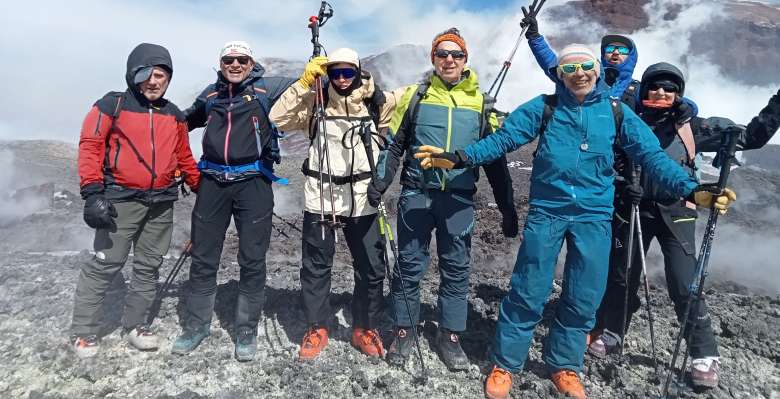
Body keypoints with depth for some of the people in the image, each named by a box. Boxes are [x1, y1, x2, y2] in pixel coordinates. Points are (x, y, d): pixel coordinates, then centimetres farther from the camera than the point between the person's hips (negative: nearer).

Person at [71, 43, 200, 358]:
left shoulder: (174, 116, 13)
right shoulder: (113, 105, -2)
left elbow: (184, 158, 20)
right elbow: (90, 146, -7)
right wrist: (92, 193, -15)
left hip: (162, 203, 5)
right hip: (121, 200, -5)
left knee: (149, 266, 10)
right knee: (105, 265, -2)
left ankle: (135, 323, 25)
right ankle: (84, 331, 14)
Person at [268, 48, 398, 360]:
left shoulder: (375, 104, 4)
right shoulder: (315, 103, 2)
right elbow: (278, 118, -10)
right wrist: (305, 81, -15)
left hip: (362, 199, 1)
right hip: (320, 197, 0)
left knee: (371, 269, 7)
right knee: (316, 266, 10)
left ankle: (365, 328, 28)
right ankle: (317, 328, 29)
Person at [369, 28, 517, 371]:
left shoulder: (479, 102, 8)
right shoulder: (416, 95, 5)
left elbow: (495, 158, 9)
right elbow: (394, 144, 6)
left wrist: (508, 207, 7)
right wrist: (378, 184, -6)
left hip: (459, 199, 1)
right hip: (416, 194, -1)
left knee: (456, 269, 7)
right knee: (410, 266, 6)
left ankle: (449, 336, 24)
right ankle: (404, 330, 23)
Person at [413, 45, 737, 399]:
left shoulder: (616, 112, 6)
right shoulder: (544, 107, 2)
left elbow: (652, 155, 3)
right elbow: (502, 138, -4)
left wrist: (692, 190, -9)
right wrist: (459, 158, -16)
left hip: (594, 216, 2)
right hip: (546, 211, -2)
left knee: (583, 297, 9)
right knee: (528, 293, 2)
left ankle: (564, 366, 31)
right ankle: (505, 364, 21)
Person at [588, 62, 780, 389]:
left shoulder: (692, 127, 2)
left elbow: (751, 136, 5)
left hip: (675, 215, -1)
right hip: (633, 211, 1)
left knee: (685, 287, -5)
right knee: (621, 276, 10)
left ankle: (705, 356, 12)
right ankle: (610, 334, 30)